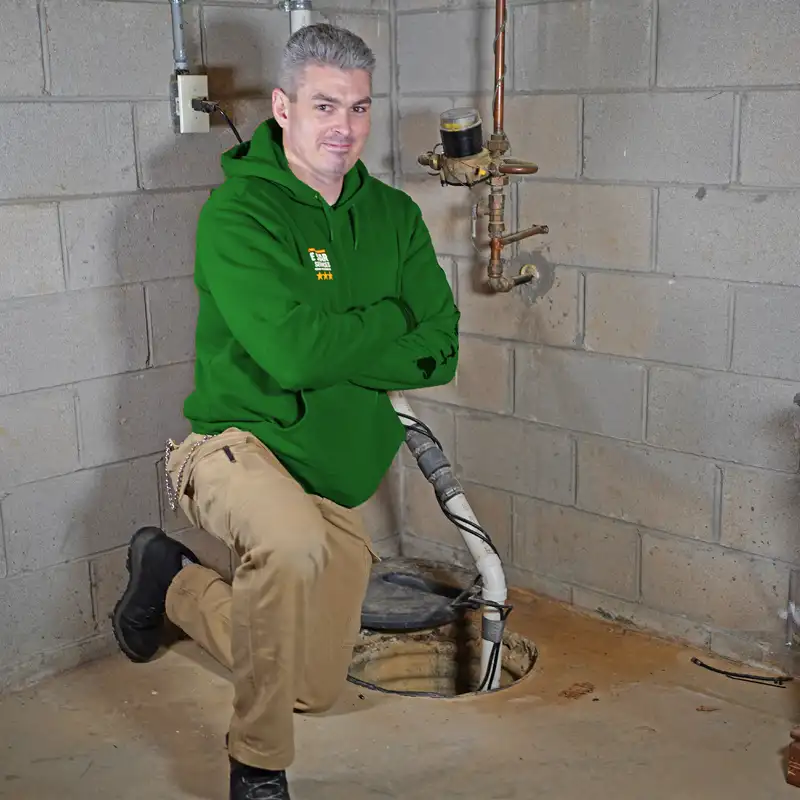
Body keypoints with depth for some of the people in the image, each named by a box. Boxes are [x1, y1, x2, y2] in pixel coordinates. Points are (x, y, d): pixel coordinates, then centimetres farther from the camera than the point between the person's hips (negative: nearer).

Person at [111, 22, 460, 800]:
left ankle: (172, 578, 36)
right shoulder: (237, 211, -14)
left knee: (313, 689, 12)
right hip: (241, 443, -6)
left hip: (338, 476, 6)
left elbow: (440, 350, -3)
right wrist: (390, 325, -12)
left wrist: (344, 348, -17)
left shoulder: (392, 215, 4)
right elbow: (292, 350, -27)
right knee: (295, 542, -41)